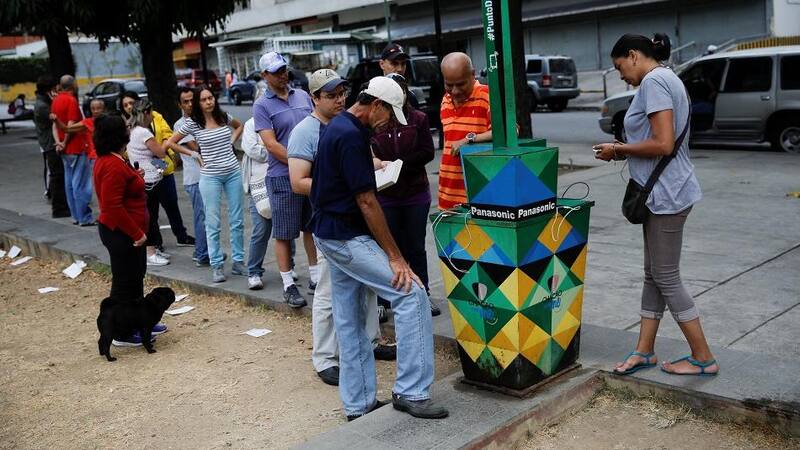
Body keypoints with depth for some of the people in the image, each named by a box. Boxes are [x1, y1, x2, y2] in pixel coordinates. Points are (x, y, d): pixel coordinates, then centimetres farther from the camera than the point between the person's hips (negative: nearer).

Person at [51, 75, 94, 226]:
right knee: (81, 184, -5)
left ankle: (76, 216, 18)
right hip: (77, 147, -9)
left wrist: (58, 141, -4)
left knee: (70, 183, 12)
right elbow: (71, 125, -19)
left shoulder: (56, 100, 11)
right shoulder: (71, 100, -15)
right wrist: (65, 143, -8)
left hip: (66, 149, 9)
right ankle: (85, 218, -3)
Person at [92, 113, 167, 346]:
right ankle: (122, 333, 14)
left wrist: (135, 177, 11)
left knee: (135, 276, 21)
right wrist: (137, 233, -22)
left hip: (123, 232, 11)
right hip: (121, 233, -11)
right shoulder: (113, 166, -24)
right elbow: (113, 206, -27)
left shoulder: (108, 161, 9)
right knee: (124, 280, 1)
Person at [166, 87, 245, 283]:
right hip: (210, 176, -3)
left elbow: (239, 126, 26)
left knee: (237, 220, 7)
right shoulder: (192, 123, -4)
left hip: (233, 173, 3)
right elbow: (170, 143, 2)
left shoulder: (224, 117, 5)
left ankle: (238, 262, 18)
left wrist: (232, 141, 10)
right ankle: (216, 266, 8)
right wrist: (194, 154, -1)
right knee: (213, 223, 0)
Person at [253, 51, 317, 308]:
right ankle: (288, 285, 14)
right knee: (284, 234, 4)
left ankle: (315, 278, 25)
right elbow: (271, 145, -12)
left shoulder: (303, 96, 11)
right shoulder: (262, 106, -4)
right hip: (283, 178, -5)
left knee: (312, 228, 13)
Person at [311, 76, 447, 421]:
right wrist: (394, 257, -17)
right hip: (348, 238, -11)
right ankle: (410, 391, -7)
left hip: (329, 234, 11)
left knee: (350, 321, 13)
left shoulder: (336, 127, 13)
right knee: (411, 294, -11)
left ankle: (358, 404, 21)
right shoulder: (351, 136, -19)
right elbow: (367, 202, -20)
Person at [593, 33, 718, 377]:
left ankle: (703, 358, 10)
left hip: (666, 195, -10)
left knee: (666, 278, -1)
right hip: (663, 194, 10)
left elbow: (663, 144, -23)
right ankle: (645, 351, 23)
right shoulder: (666, 79, 16)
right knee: (654, 275, 14)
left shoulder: (654, 81, -15)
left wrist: (618, 149, -11)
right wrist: (624, 150, 10)